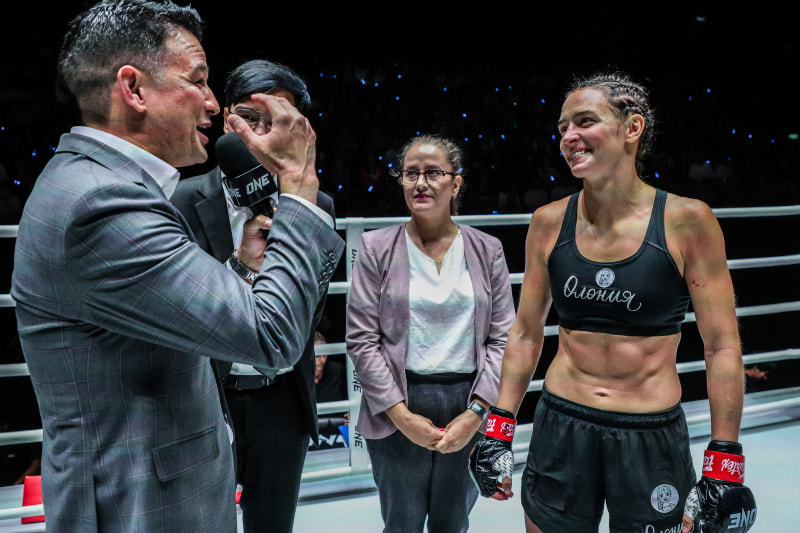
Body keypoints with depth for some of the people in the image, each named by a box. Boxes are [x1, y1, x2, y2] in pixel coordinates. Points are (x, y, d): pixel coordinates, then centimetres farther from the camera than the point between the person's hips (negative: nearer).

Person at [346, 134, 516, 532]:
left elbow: (503, 338, 0)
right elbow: (361, 339, -6)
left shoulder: (486, 250, 2)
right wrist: (401, 415, -11)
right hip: (397, 410, -1)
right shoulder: (376, 248, -3)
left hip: (469, 408, 2)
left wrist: (477, 412, -9)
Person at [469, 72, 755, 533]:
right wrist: (499, 431, 5)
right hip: (560, 427, 2)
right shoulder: (549, 222, -2)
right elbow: (526, 334, 5)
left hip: (653, 438, -2)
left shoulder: (687, 222, -10)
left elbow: (723, 346, -5)